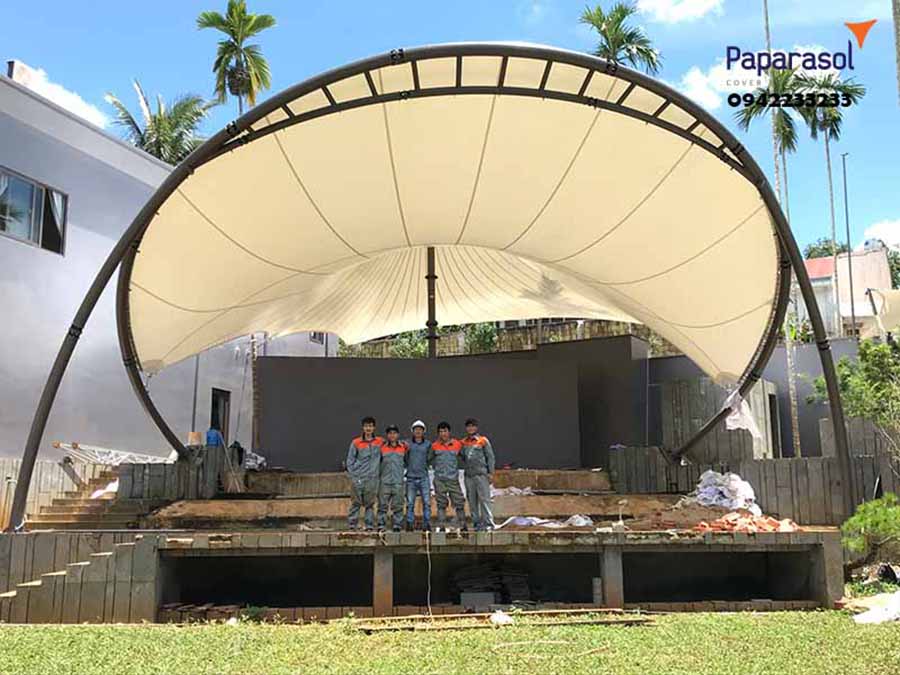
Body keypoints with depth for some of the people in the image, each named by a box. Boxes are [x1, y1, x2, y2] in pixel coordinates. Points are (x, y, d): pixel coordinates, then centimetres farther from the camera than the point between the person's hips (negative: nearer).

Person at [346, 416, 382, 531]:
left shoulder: (380, 442, 7)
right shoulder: (356, 443, 2)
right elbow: (350, 461, 3)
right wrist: (353, 476, -4)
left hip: (373, 478, 1)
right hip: (358, 478, -1)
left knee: (370, 504, 4)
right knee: (356, 503, -1)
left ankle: (370, 525, 7)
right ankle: (352, 525, 4)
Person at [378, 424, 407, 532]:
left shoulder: (403, 447, 7)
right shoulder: (382, 448, 4)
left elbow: (407, 462, 17)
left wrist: (402, 469, 7)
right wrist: (379, 473, 6)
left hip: (398, 481, 1)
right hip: (385, 481, -1)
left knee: (397, 505, 3)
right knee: (383, 504, -1)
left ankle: (396, 525, 9)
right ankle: (381, 524, 5)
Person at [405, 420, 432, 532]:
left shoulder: (428, 444, 8)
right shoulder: (408, 444, 7)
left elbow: (429, 459, 10)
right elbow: (404, 460, 7)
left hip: (423, 477, 0)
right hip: (411, 477, 0)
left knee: (427, 502, -2)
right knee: (410, 503, 1)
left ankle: (427, 524, 4)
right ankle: (409, 524, 7)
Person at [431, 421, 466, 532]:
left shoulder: (457, 444, 5)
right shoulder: (435, 446, 6)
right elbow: (432, 460, 19)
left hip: (453, 478, 0)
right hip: (440, 479, 0)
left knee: (459, 503, 1)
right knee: (441, 504, 1)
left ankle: (463, 526, 11)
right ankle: (441, 526, 5)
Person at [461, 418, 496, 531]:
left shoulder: (483, 441, 2)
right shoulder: (463, 443, 13)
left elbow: (490, 457, 1)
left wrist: (490, 472, -4)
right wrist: (465, 469, 4)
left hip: (481, 474, -4)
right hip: (469, 475, 5)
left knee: (484, 499, -9)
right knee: (472, 500, 6)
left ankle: (489, 523, -8)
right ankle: (477, 523, 13)